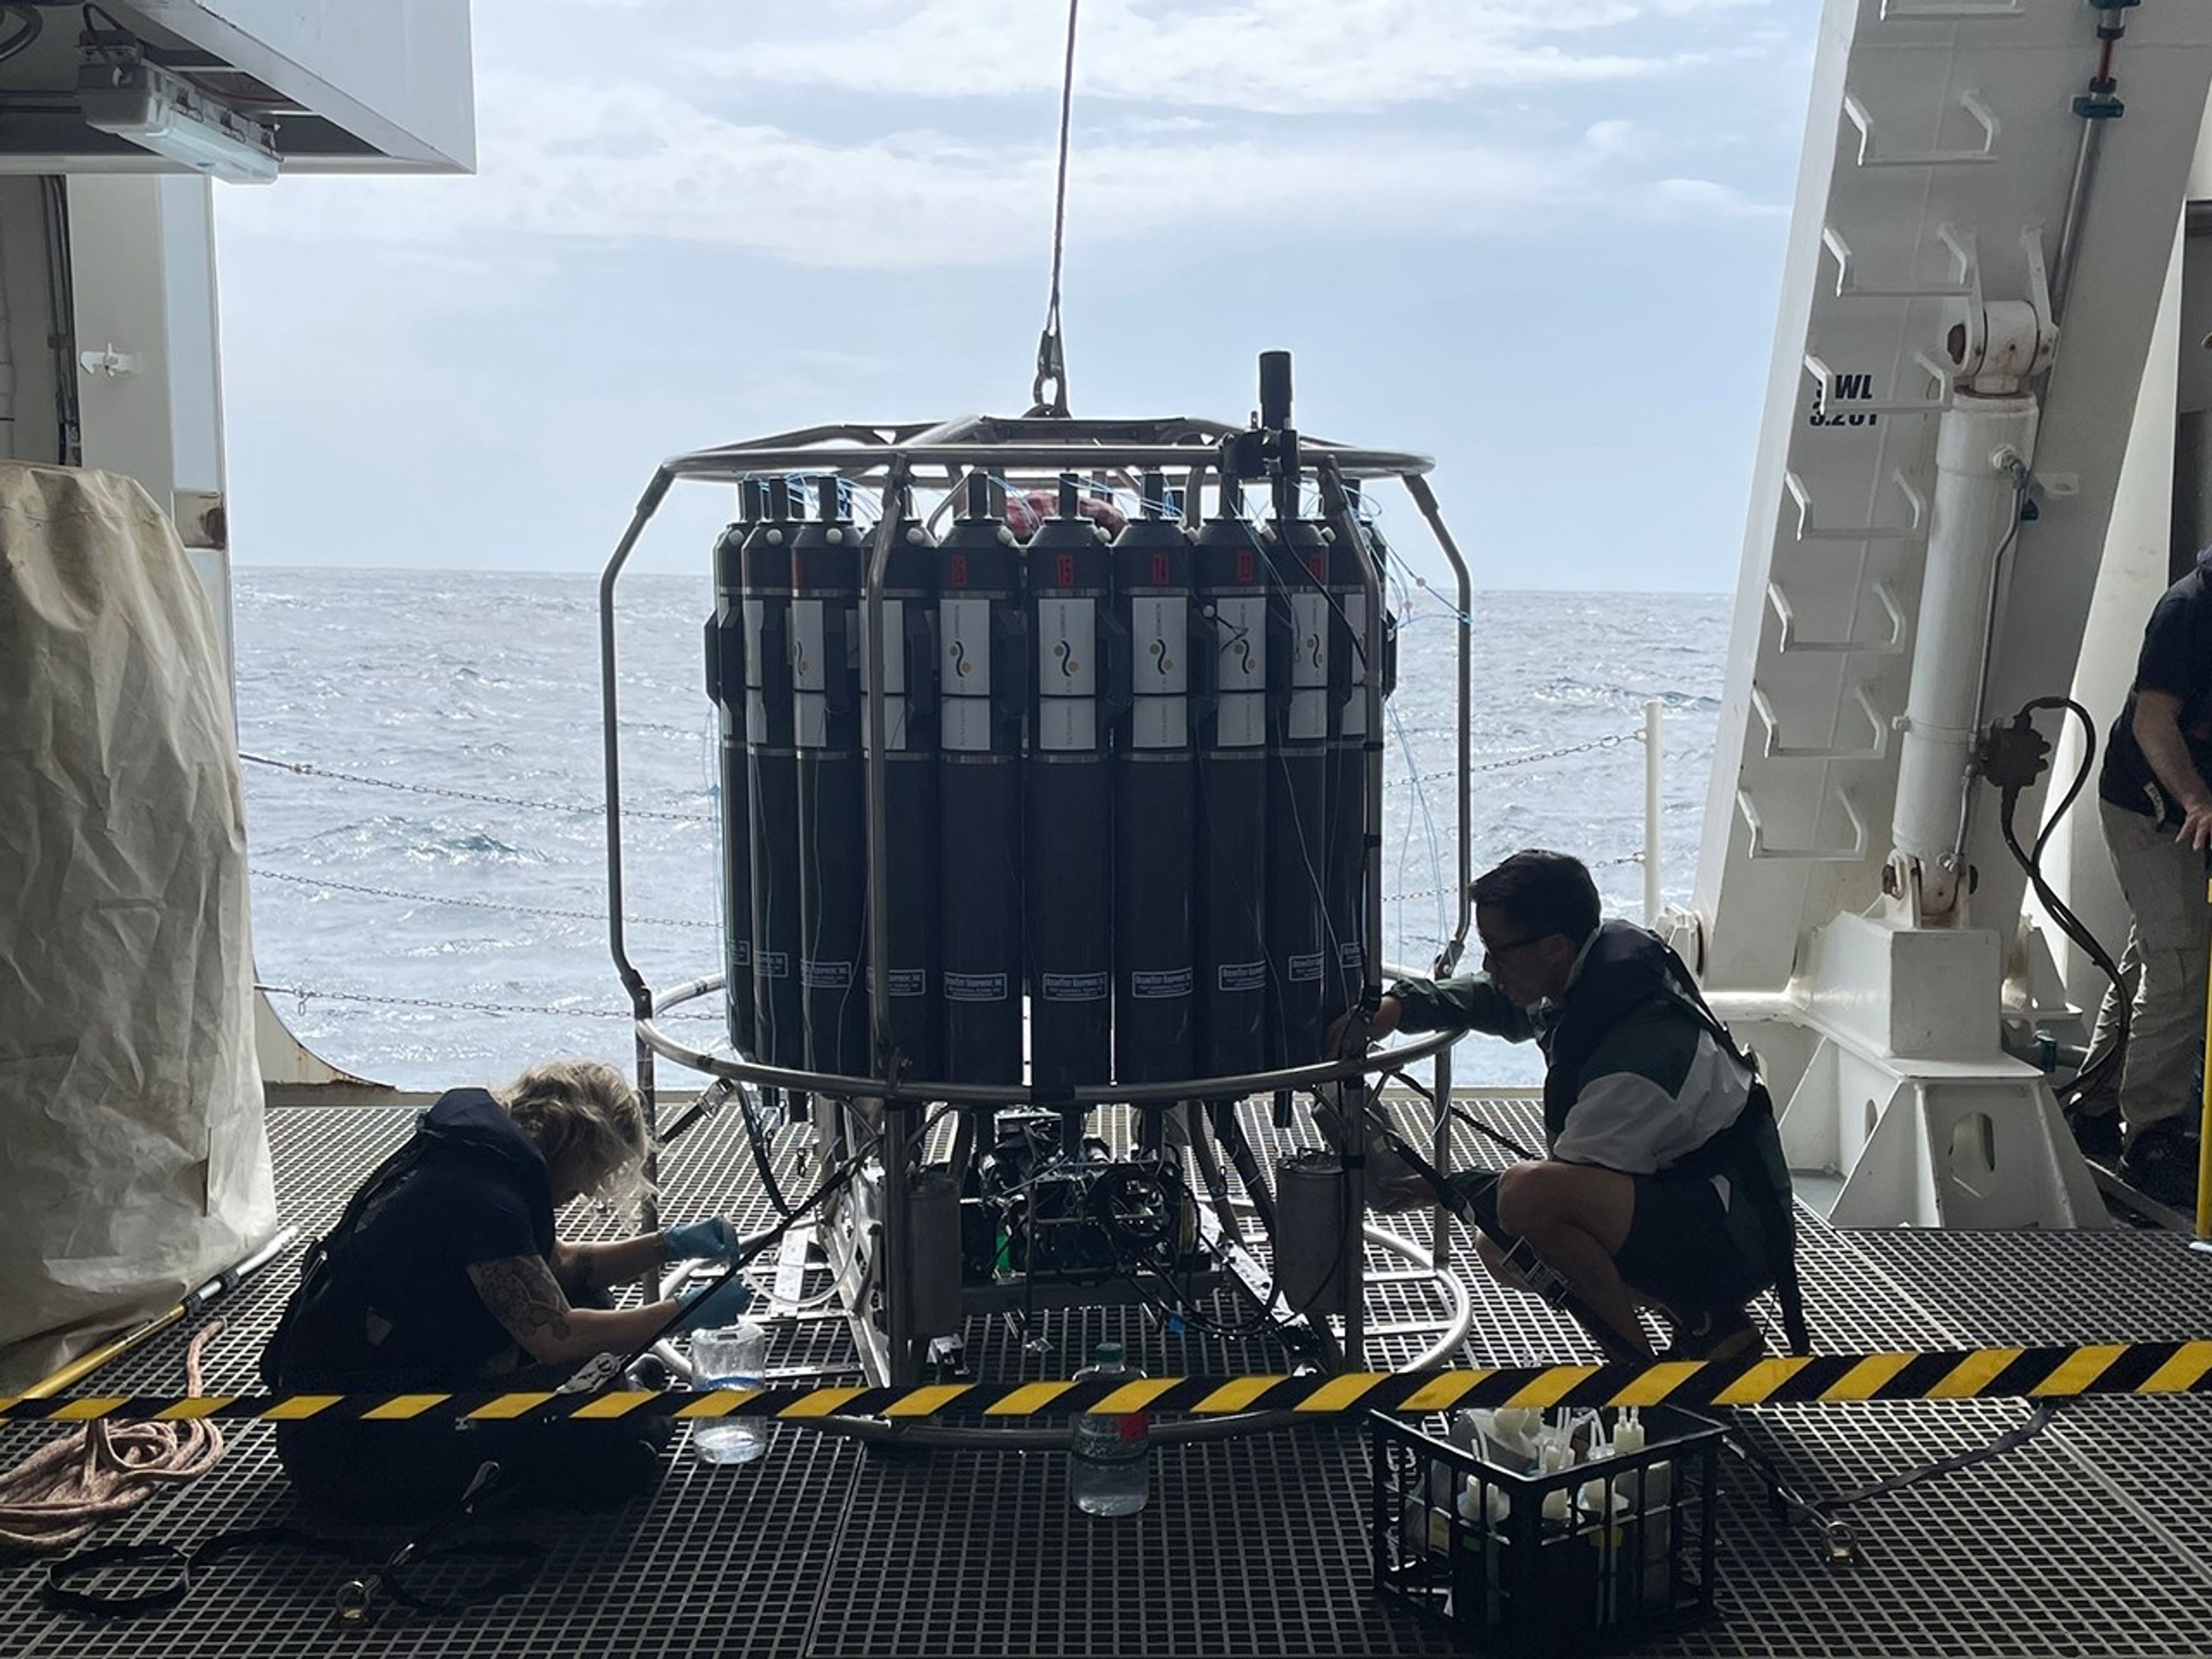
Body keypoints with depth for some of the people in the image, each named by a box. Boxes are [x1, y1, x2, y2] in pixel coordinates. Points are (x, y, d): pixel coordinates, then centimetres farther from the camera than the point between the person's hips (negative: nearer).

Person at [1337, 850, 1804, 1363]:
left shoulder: (1643, 1050, -29)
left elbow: (1549, 1186, -23)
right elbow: (1500, 1000, 18)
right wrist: (1404, 1004, 1)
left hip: (1731, 1243, -10)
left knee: (1529, 1197, -30)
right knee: (1501, 1248, 14)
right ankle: (1702, 1318, 14)